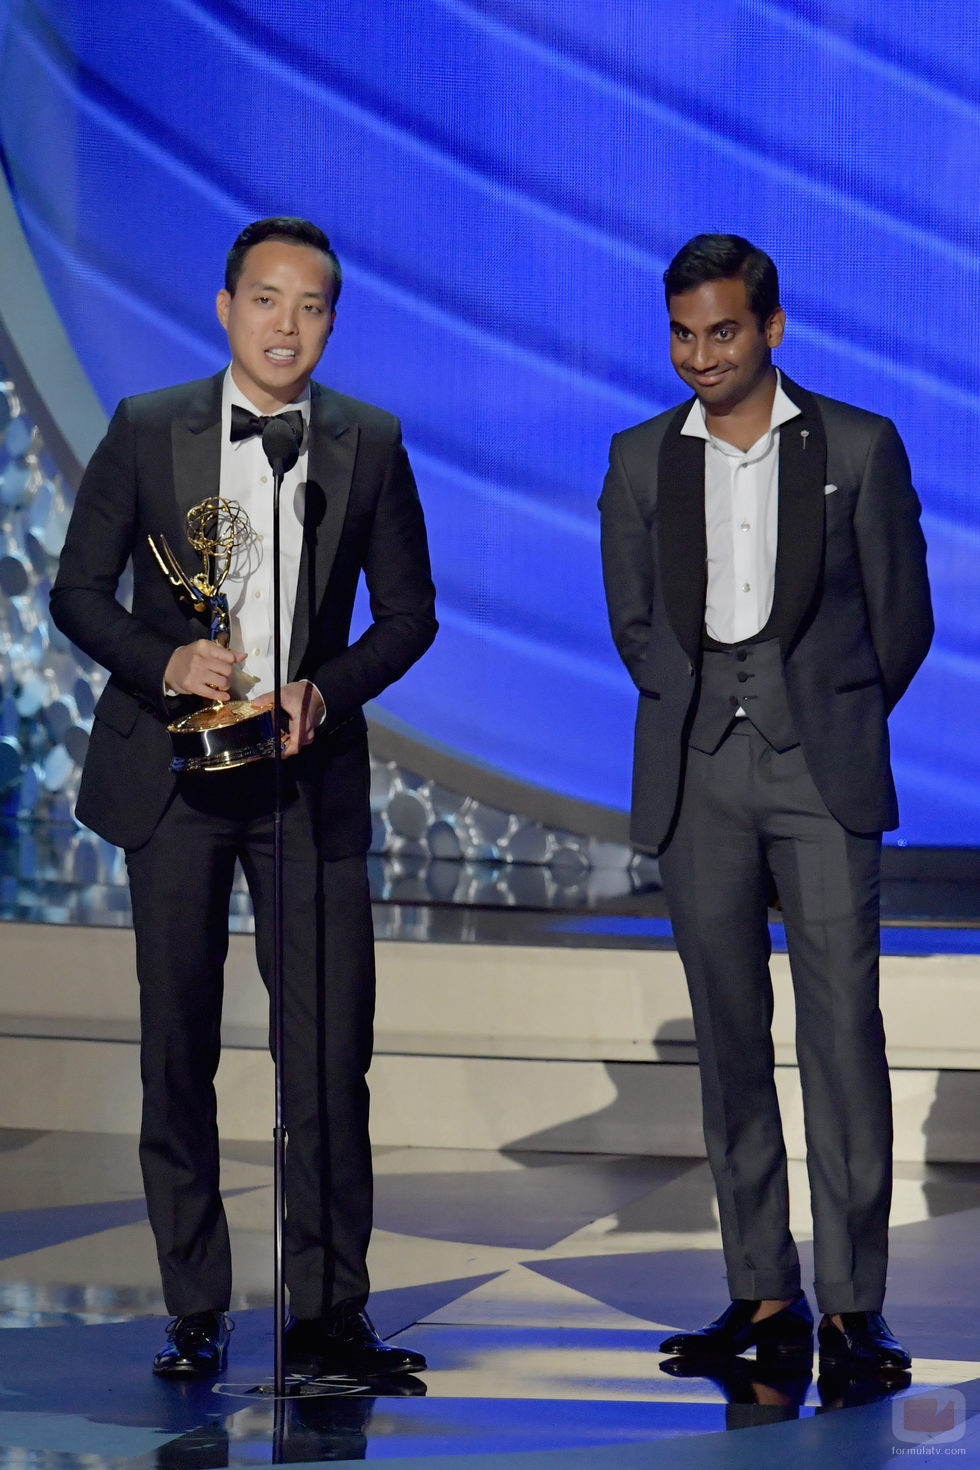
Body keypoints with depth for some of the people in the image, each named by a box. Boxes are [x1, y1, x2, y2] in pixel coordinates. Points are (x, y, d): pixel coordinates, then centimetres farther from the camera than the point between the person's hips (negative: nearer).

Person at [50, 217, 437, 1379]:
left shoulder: (370, 444, 5)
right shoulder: (145, 432, 3)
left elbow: (408, 613, 7)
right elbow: (78, 592, 4)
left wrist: (330, 689, -10)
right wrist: (164, 662, -14)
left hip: (311, 776, 0)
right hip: (173, 772, 0)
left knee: (331, 1052, -4)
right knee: (176, 1052, 4)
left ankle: (329, 1315, 4)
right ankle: (195, 1315, 14)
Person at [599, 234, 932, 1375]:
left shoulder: (859, 448, 2)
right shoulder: (640, 461, 9)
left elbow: (901, 619, 7)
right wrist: (708, 722, 11)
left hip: (823, 767, -2)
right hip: (695, 775, 3)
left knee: (842, 1026, -9)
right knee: (729, 1036, 4)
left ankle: (851, 1306, -6)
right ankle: (762, 1294, 9)